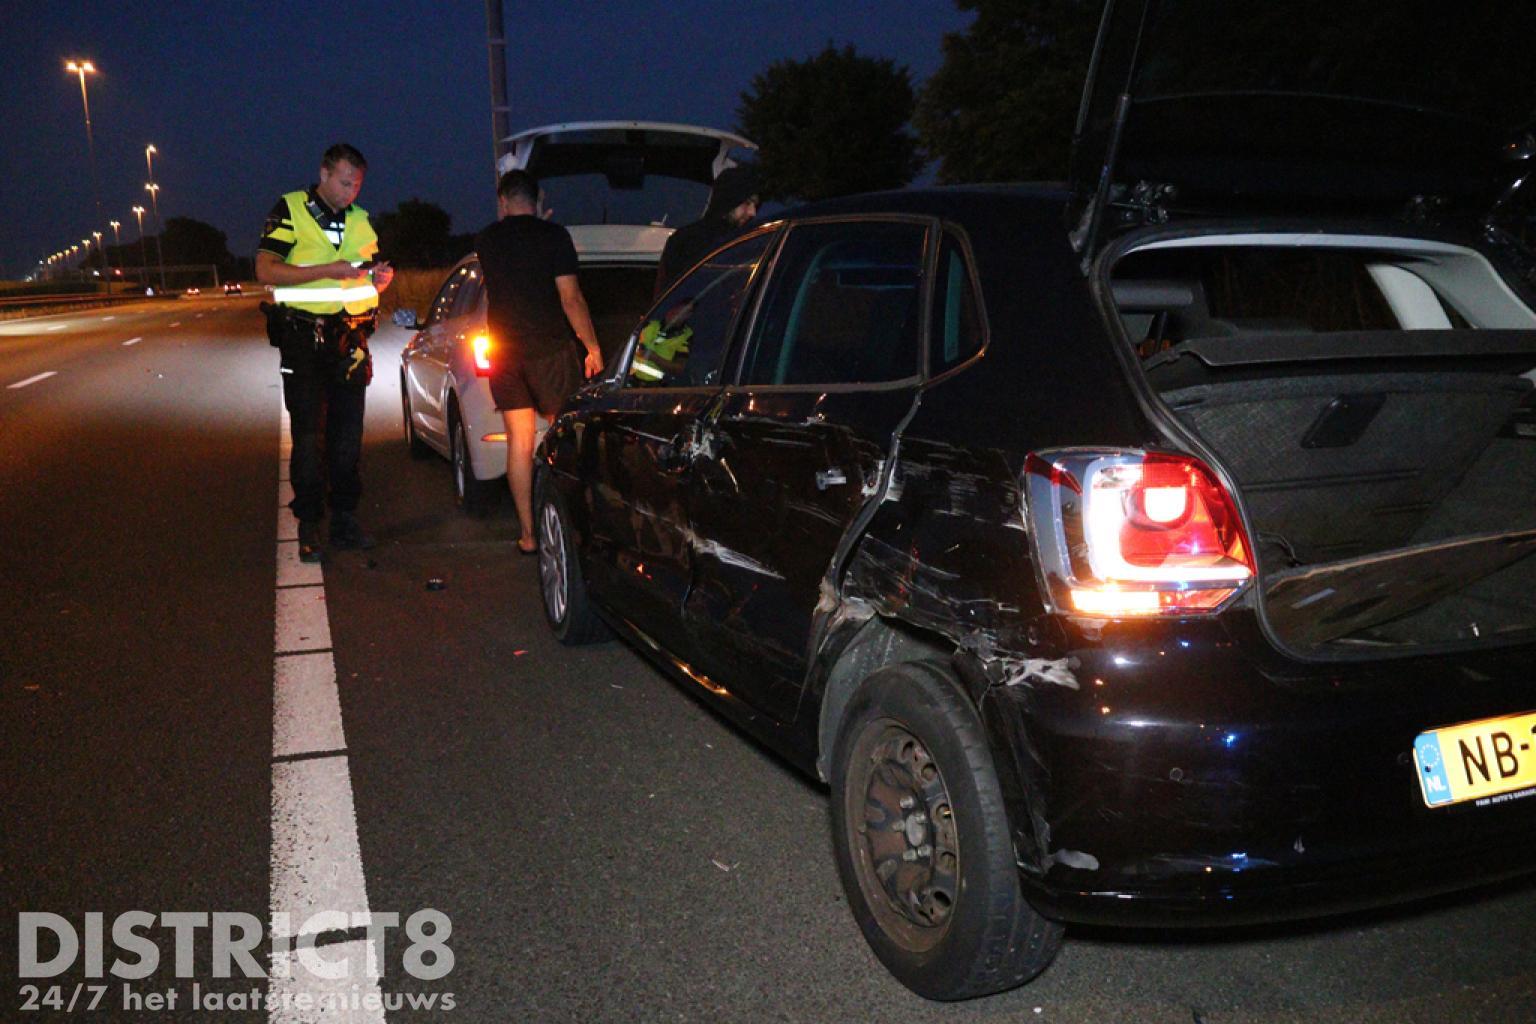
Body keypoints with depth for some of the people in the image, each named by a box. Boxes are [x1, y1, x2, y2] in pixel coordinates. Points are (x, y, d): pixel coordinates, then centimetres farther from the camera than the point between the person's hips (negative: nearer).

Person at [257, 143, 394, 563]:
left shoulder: (361, 220, 14)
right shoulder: (290, 210, -2)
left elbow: (370, 282, 21)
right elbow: (266, 270, -12)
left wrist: (380, 277, -3)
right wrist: (326, 270, -21)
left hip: (351, 337, 5)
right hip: (303, 336, -5)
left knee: (348, 433, 7)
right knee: (308, 434, -3)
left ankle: (345, 518, 16)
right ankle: (308, 527, 3)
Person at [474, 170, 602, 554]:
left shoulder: (486, 241, 7)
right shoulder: (553, 235, -6)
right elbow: (571, 298, -10)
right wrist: (593, 347, -4)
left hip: (505, 352, 4)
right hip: (550, 349, -4)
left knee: (519, 440, 5)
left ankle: (528, 534, 7)